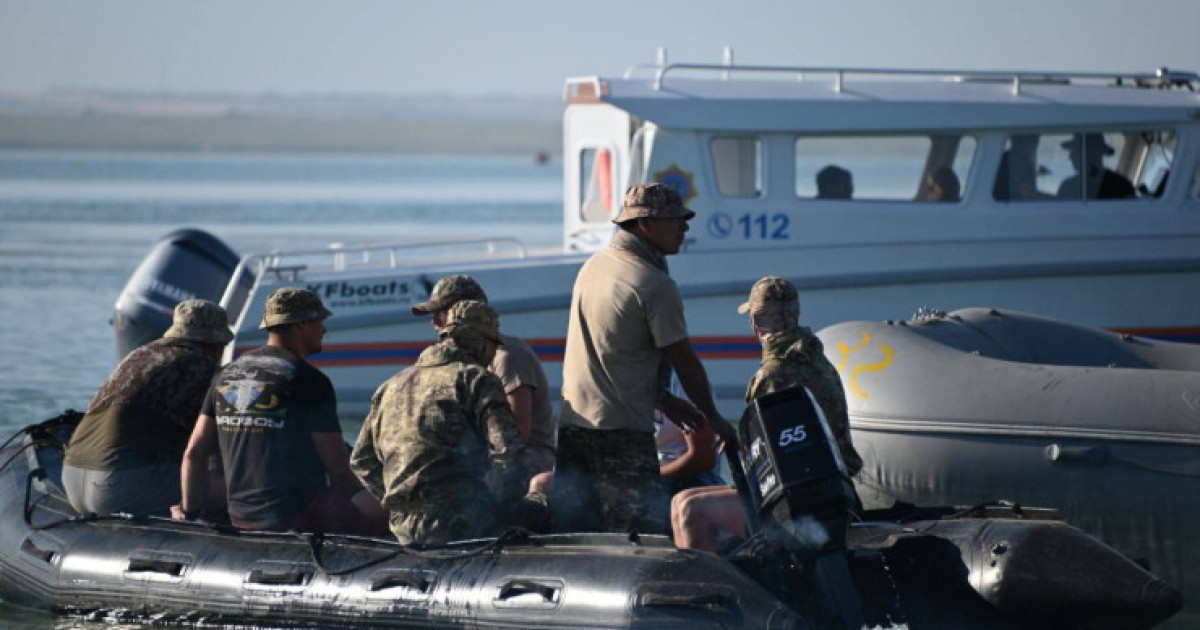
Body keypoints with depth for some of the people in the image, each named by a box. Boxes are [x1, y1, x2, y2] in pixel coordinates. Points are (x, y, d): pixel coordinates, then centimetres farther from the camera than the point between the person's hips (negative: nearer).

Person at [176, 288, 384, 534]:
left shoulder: (226, 376, 10)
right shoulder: (309, 381, -10)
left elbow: (193, 454, 9)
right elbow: (338, 466, -9)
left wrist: (190, 513, 17)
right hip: (299, 518, -8)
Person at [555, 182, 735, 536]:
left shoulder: (593, 266, 14)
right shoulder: (655, 285, -12)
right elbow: (685, 361, -6)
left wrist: (665, 401, 23)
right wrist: (713, 419, 8)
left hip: (571, 423, 8)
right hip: (622, 430, -8)